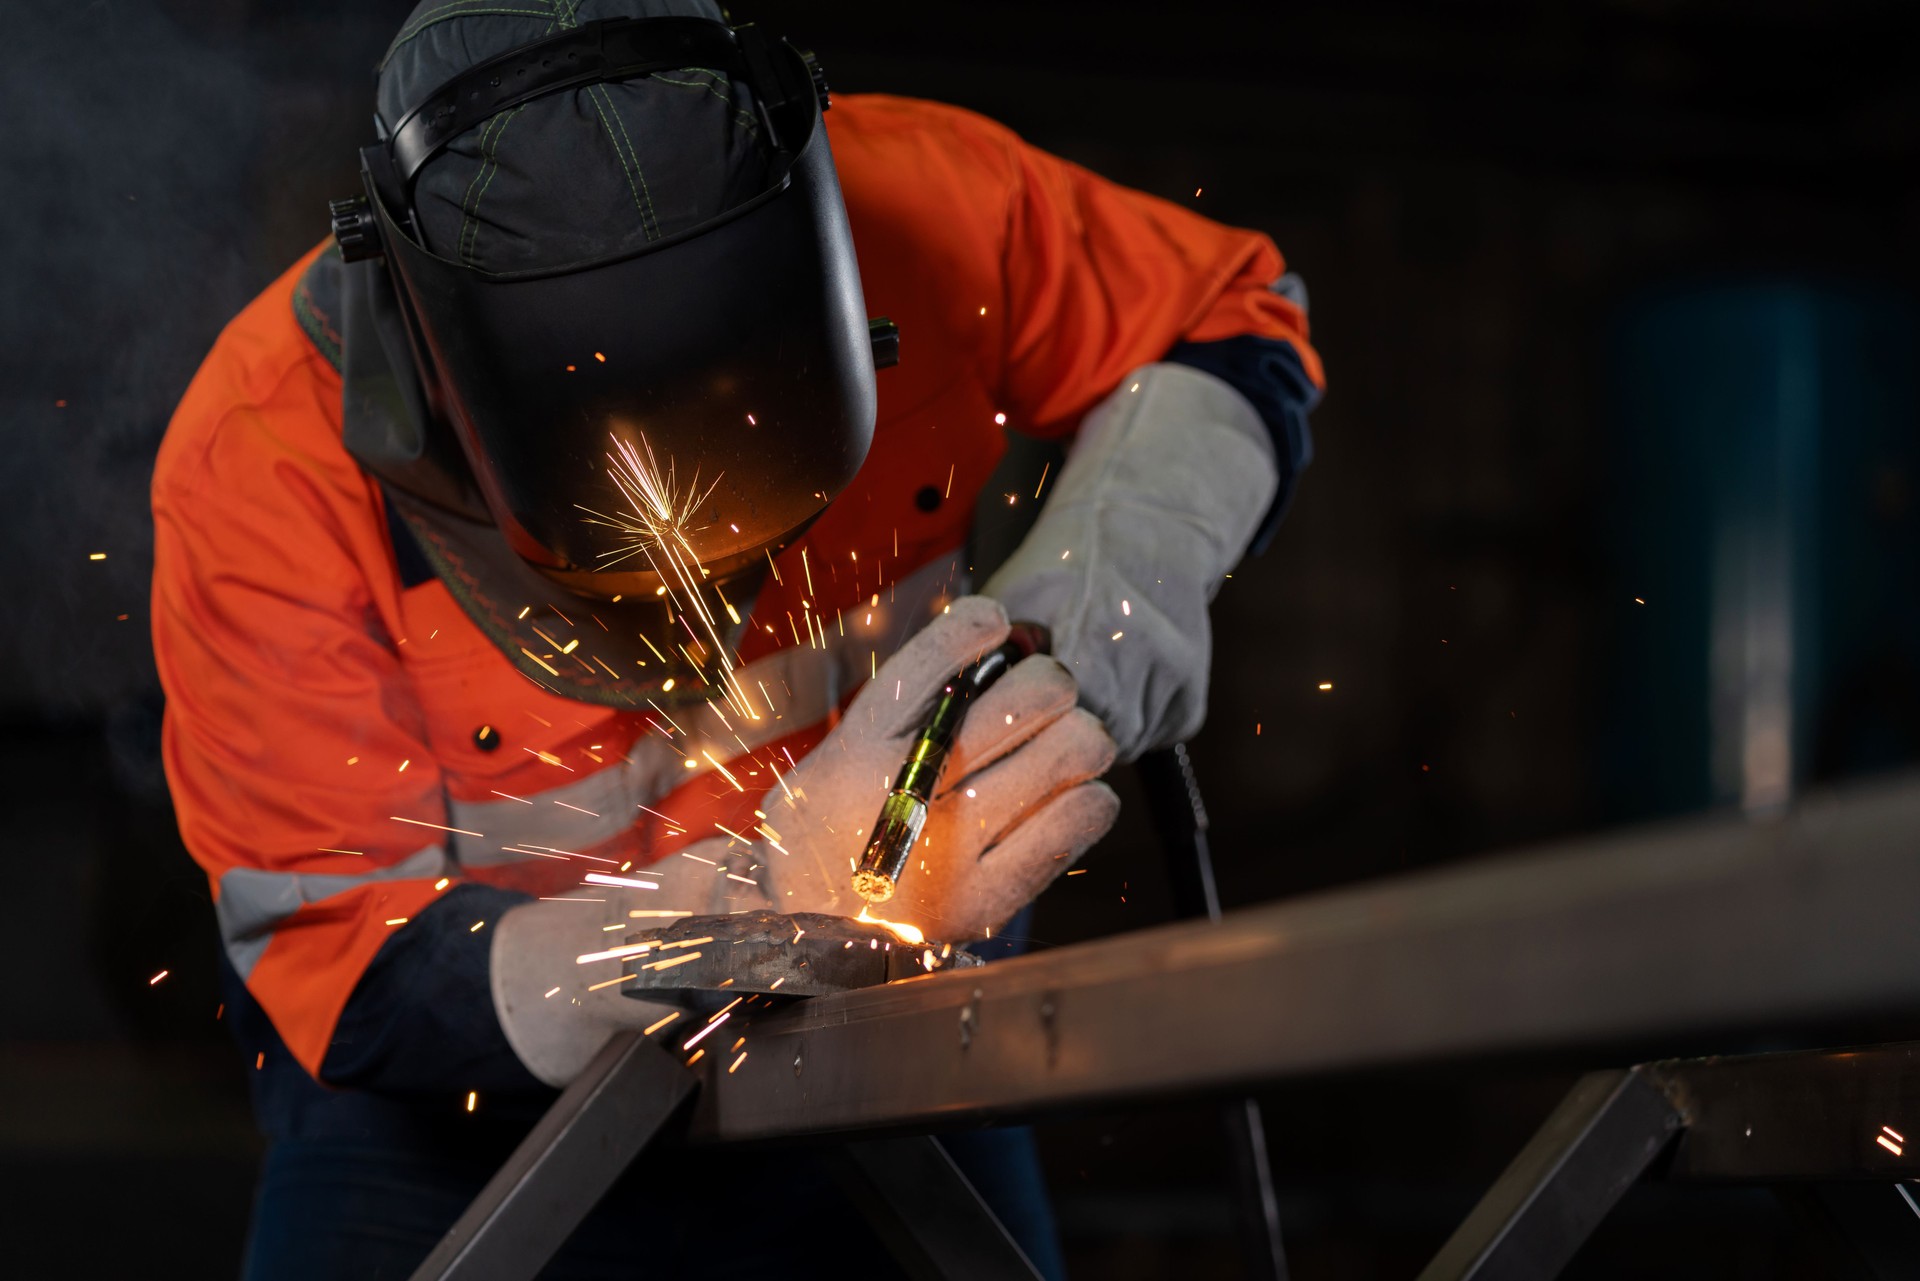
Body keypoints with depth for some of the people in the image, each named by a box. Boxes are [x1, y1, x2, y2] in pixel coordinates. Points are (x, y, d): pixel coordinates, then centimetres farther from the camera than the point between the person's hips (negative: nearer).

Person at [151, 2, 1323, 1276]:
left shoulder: (921, 207, -23)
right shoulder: (263, 466, -29)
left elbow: (1231, 329, -3)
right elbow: (351, 977, -27)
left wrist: (1117, 572, -25)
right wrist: (783, 902, -42)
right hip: (467, 1091, -2)